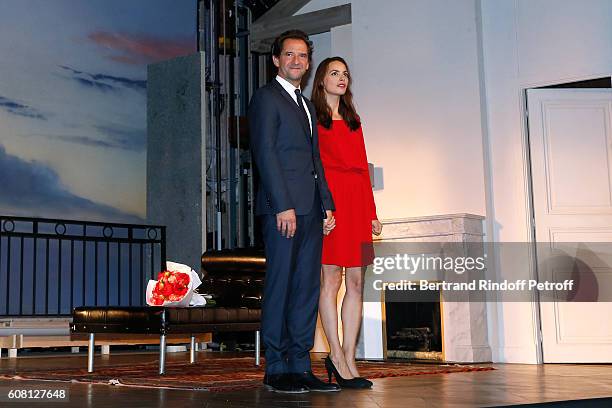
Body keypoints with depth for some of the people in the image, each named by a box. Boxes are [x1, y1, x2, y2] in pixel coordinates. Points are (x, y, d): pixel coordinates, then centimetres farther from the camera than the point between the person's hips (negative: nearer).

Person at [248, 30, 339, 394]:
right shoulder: (267, 97, -1)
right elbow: (266, 153, -10)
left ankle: (301, 366, 10)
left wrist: (327, 206, 12)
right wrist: (283, 206, -17)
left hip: (311, 209, 8)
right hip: (282, 207, -8)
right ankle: (277, 369, 2)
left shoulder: (307, 105, 24)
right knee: (280, 286, -4)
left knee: (308, 288, 6)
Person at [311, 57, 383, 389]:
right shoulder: (313, 118, 4)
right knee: (331, 280, -5)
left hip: (357, 204, 7)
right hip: (329, 202, -6)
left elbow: (363, 167, 19)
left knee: (355, 282, 3)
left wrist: (372, 212, 12)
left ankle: (348, 359, 7)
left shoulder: (353, 122, 22)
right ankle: (337, 358, 1)